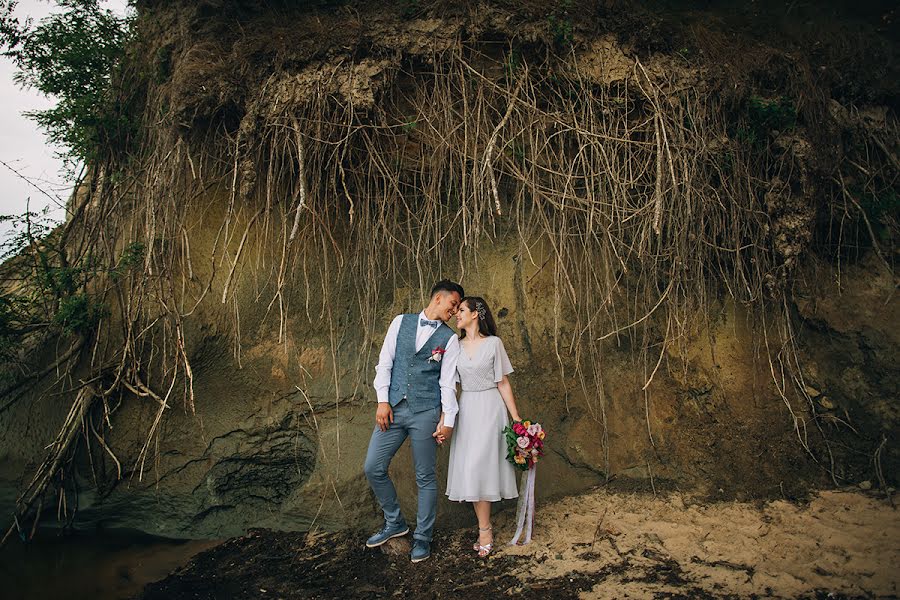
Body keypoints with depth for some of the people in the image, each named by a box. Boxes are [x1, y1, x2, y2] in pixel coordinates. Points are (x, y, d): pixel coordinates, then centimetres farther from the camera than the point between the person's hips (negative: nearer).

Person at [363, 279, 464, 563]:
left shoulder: (449, 338, 3)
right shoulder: (401, 322, 7)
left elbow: (448, 382, 0)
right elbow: (385, 363, 4)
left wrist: (448, 420, -7)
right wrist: (383, 401, -4)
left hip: (425, 412, -2)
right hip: (393, 409, 2)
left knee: (425, 477, 5)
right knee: (373, 468, 5)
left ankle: (422, 537, 24)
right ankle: (394, 523, 28)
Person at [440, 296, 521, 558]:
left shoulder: (493, 343, -3)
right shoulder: (455, 346, 8)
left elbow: (503, 383, 0)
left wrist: (516, 418, -3)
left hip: (490, 409, -4)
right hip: (466, 409, 4)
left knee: (479, 466, -7)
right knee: (469, 469, 1)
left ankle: (484, 530, 5)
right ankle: (485, 527, 11)